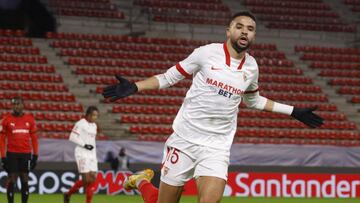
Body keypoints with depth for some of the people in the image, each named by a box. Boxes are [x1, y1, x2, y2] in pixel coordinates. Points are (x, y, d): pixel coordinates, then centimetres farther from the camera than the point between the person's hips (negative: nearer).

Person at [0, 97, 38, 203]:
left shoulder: (30, 118, 5)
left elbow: (34, 138, 10)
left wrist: (35, 155, 4)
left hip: (26, 154, 2)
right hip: (12, 154, -2)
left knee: (25, 180, 5)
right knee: (12, 180, -1)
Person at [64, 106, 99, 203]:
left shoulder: (94, 126, 15)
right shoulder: (80, 124, -9)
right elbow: (72, 137, -15)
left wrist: (95, 156, 17)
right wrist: (84, 145, -18)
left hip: (91, 155, 8)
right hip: (82, 154, -8)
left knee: (93, 178, 0)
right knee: (86, 179, -10)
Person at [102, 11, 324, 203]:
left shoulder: (251, 67, 6)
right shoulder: (207, 53, -8)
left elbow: (253, 100, 25)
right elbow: (169, 76, 0)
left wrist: (293, 111, 24)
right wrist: (133, 87, -12)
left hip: (217, 147, 3)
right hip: (185, 140, -3)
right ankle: (141, 181, 37)